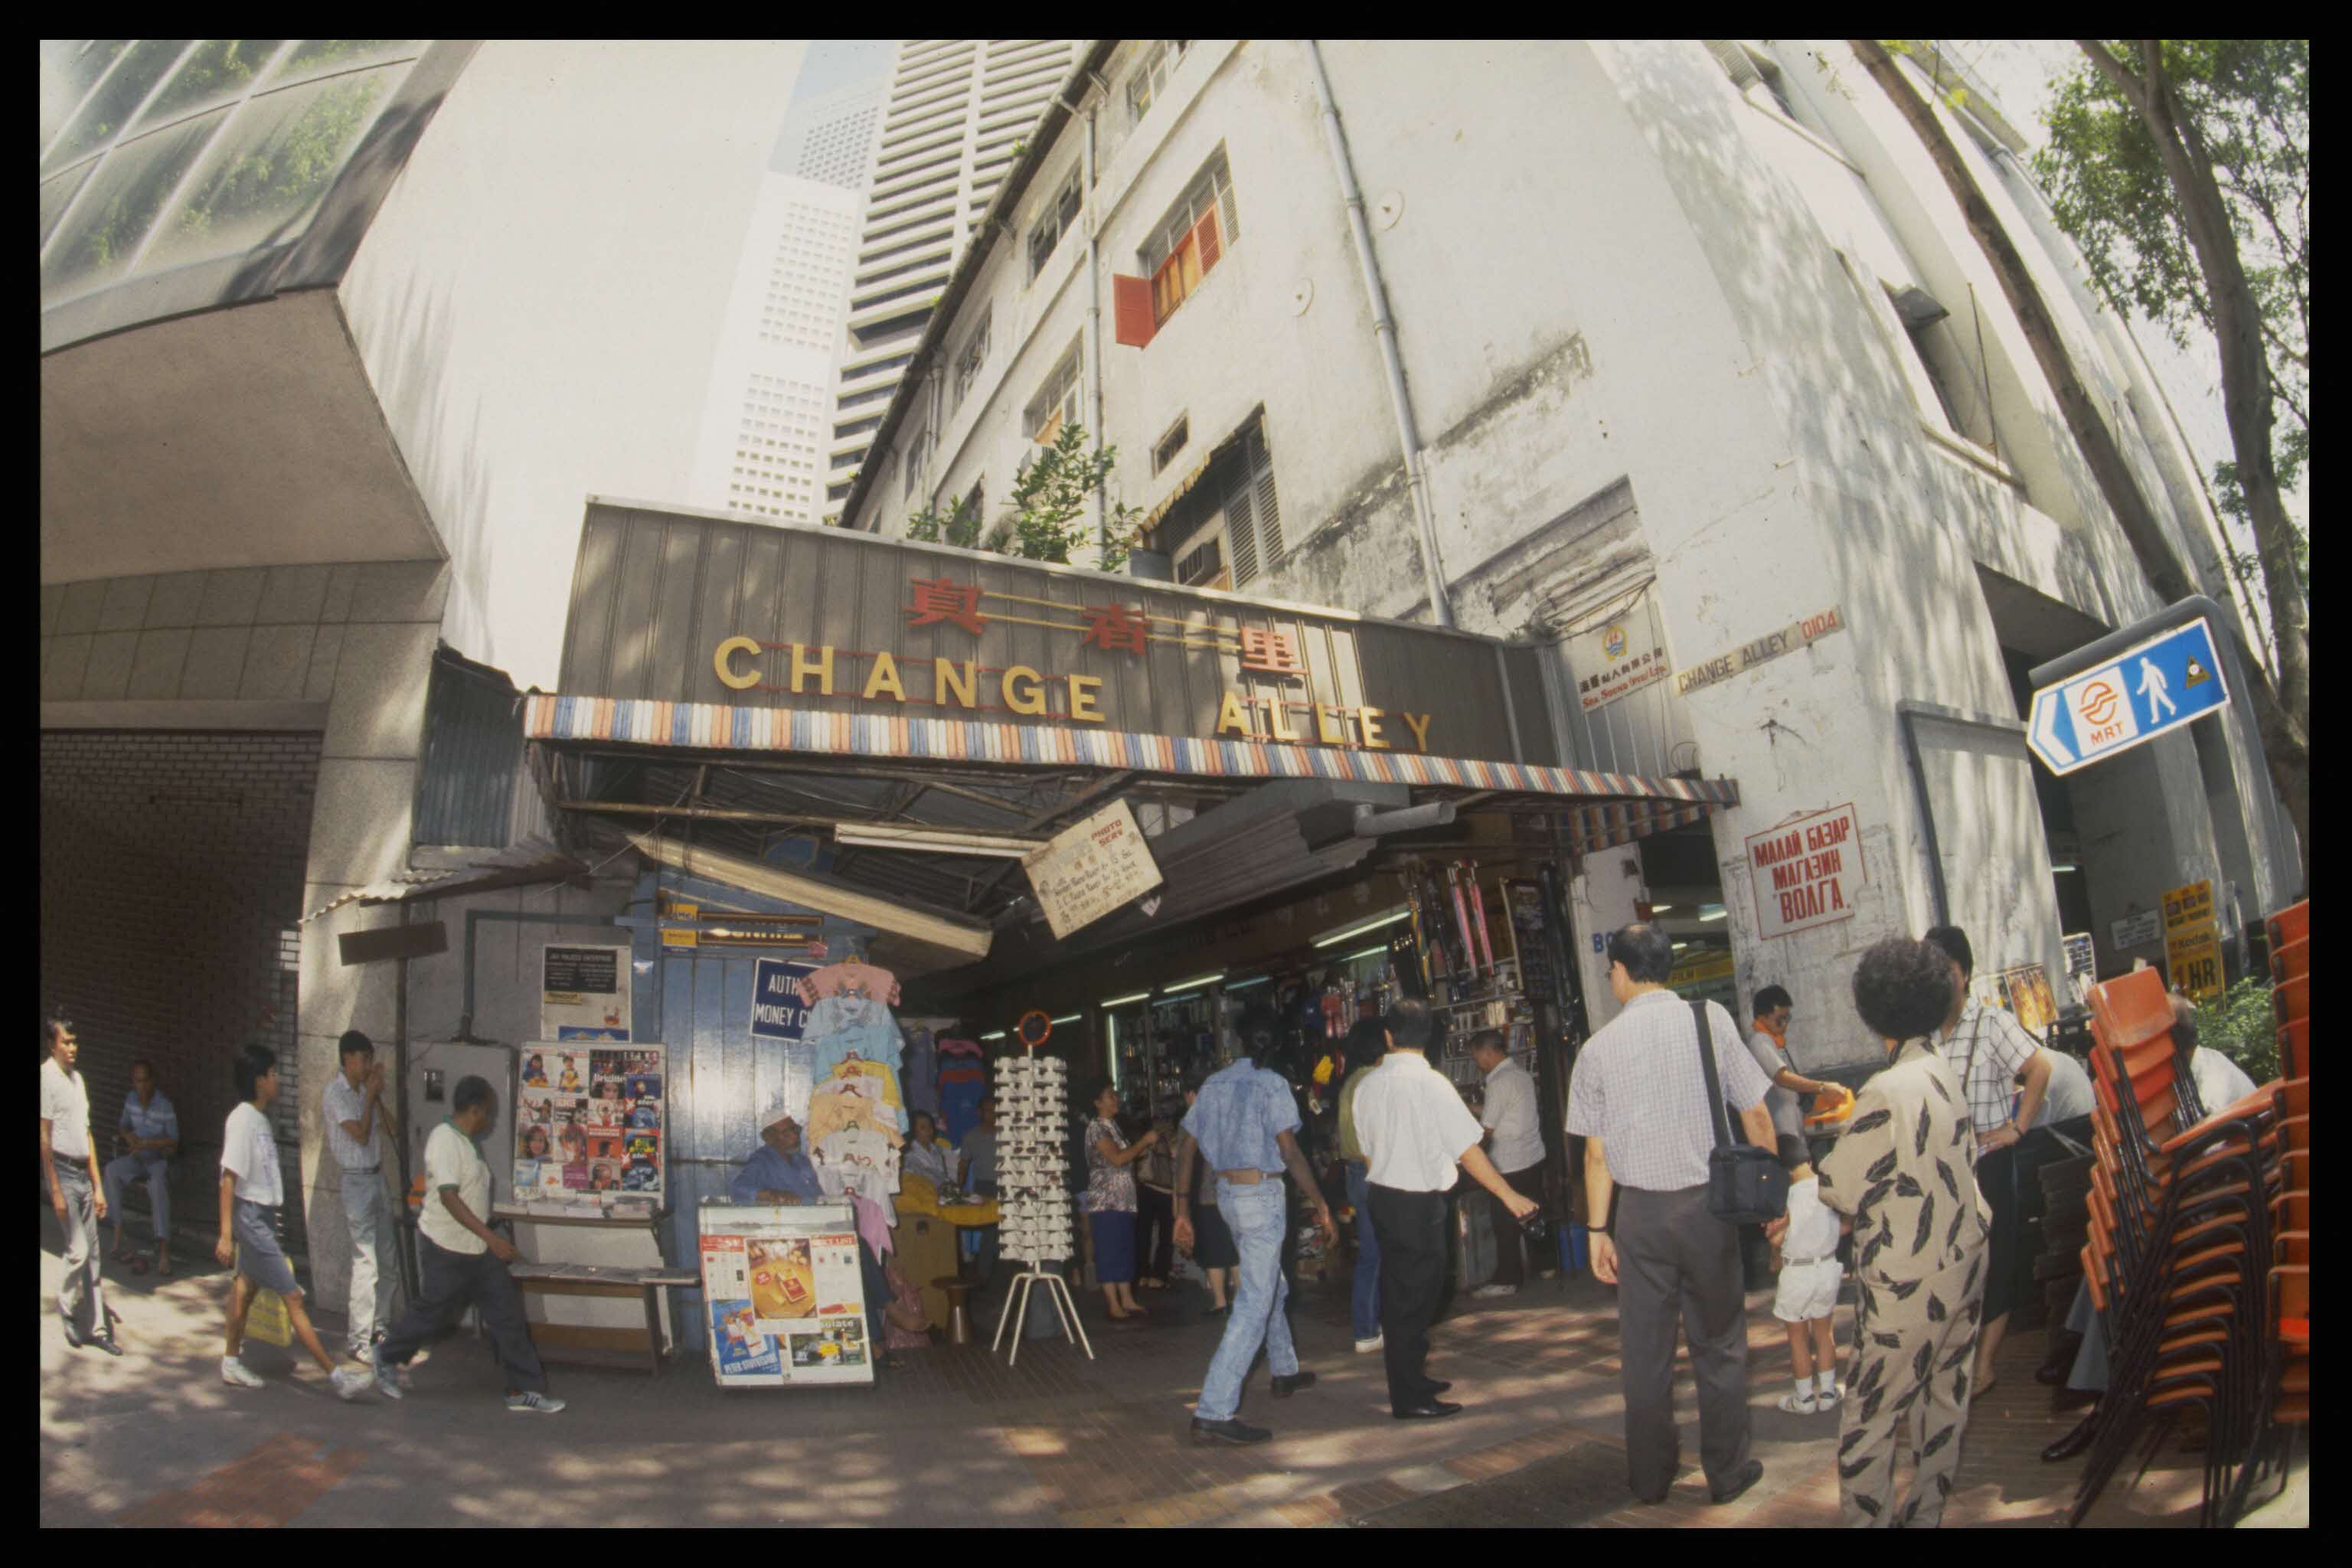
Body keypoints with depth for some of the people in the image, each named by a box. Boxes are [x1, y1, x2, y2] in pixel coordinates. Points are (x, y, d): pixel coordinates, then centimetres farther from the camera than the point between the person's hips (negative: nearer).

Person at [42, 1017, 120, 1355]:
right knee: (79, 1251, -8)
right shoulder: (47, 1077, -12)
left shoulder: (77, 1078, 12)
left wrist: (97, 1185, 15)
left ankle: (95, 1326, 15)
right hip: (62, 1171, -7)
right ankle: (67, 1307, 16)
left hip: (83, 1173, 7)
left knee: (92, 1254, 9)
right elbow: (44, 1137, -14)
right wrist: (56, 1190, -15)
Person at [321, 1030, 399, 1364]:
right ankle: (360, 1342, -3)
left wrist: (378, 1095, -1)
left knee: (387, 1258, 11)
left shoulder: (366, 1092, 10)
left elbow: (393, 1132, 6)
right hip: (356, 1182, -7)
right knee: (366, 1263, -8)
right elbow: (360, 1135, -17)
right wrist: (371, 1095, -10)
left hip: (378, 1177, 7)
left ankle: (380, 1327, 23)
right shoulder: (335, 1094, -9)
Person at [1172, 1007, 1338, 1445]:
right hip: (1261, 1194, -7)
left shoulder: (1213, 1084, 7)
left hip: (1227, 1194, 7)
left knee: (1272, 1286, 25)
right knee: (1254, 1303, -7)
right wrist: (1321, 1205, -10)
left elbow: (1186, 1150, 6)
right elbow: (1290, 1152, -17)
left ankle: (1285, 1372, 40)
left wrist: (1183, 1210, 10)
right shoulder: (1270, 1084, -11)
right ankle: (1214, 1412, -12)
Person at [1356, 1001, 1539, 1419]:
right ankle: (1409, 1399, 12)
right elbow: (1467, 1150, -17)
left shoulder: (1367, 1087, 3)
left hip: (1382, 1196, 7)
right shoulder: (1430, 1083, -17)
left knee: (1399, 1291, 18)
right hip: (1419, 1203, -7)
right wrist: (1509, 1196, -10)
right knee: (1415, 1296, 3)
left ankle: (1411, 1380, 33)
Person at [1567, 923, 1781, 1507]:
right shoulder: (1710, 1019, -5)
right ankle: (1727, 1472, 24)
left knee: (1645, 1349, 11)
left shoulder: (1599, 1047, -4)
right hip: (1708, 1202, 0)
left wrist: (1599, 1229, 5)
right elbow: (1756, 1117, -3)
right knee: (1720, 1344, 14)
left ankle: (1650, 1477, 24)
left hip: (1639, 1210, 1)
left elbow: (1597, 1154, -2)